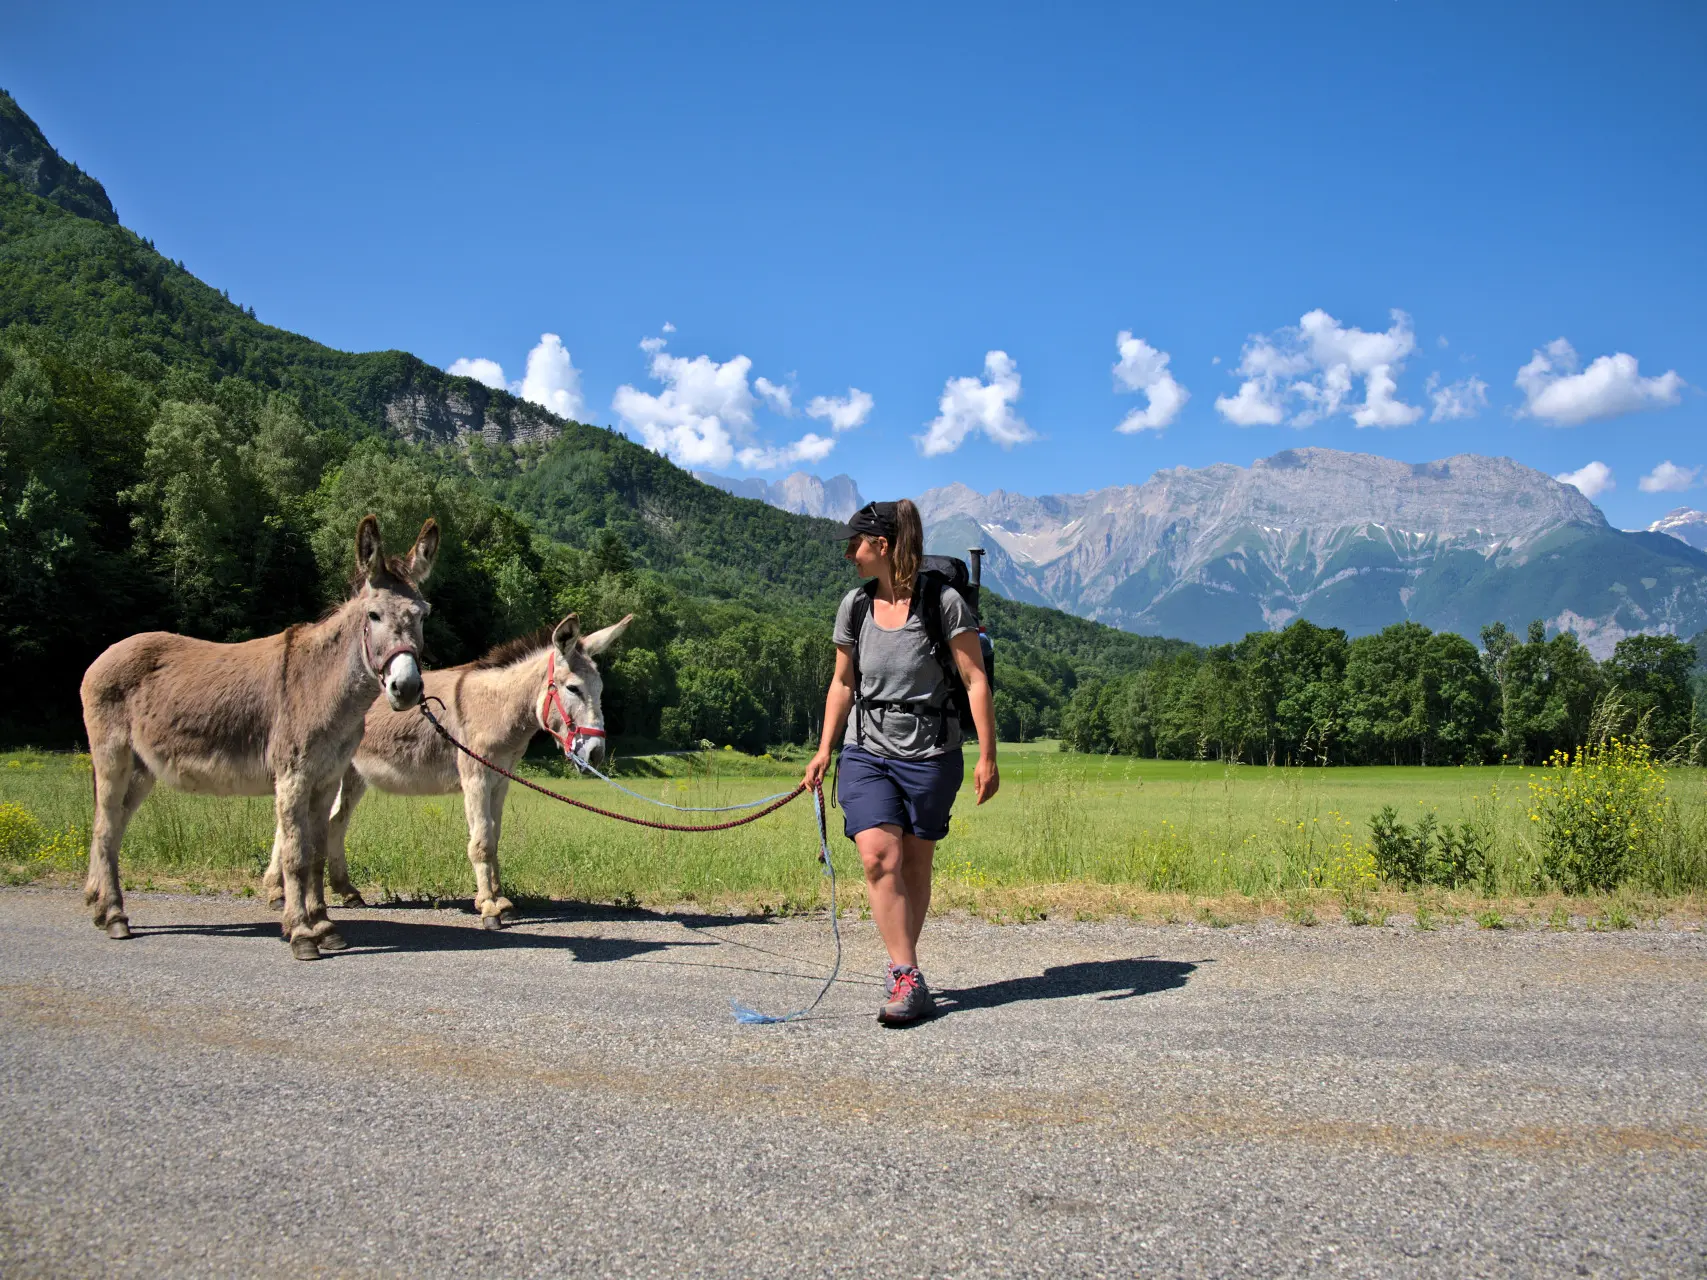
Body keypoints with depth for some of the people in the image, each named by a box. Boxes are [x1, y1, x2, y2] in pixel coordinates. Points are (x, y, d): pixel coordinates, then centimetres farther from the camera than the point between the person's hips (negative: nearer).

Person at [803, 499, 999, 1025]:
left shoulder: (944, 602, -8)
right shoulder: (854, 606, 6)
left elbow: (976, 681, -7)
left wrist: (987, 756, -11)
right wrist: (824, 750, 11)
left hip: (930, 751, -3)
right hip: (867, 750, 3)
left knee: (914, 864, 5)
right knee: (878, 857, -13)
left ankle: (900, 971, 21)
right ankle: (909, 979, -10)